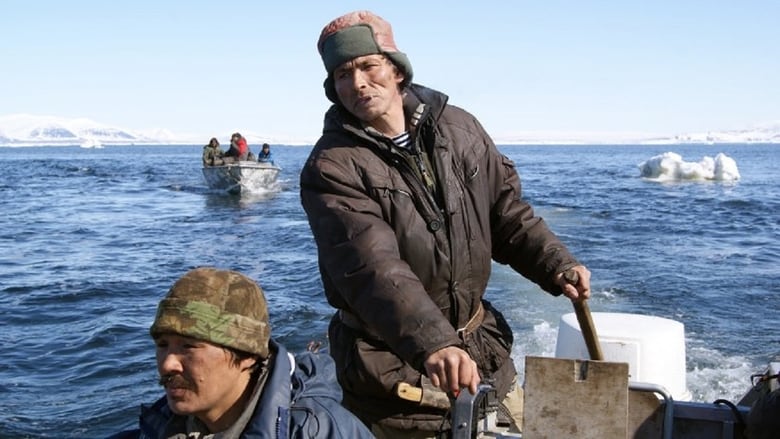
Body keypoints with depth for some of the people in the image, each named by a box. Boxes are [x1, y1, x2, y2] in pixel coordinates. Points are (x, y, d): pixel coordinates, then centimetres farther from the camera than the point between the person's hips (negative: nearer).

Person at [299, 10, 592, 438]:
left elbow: (506, 210, 11)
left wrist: (556, 264, -4)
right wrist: (432, 343, -45)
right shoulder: (331, 168, -17)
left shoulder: (458, 129, 1)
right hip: (392, 365, -5)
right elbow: (374, 268, -31)